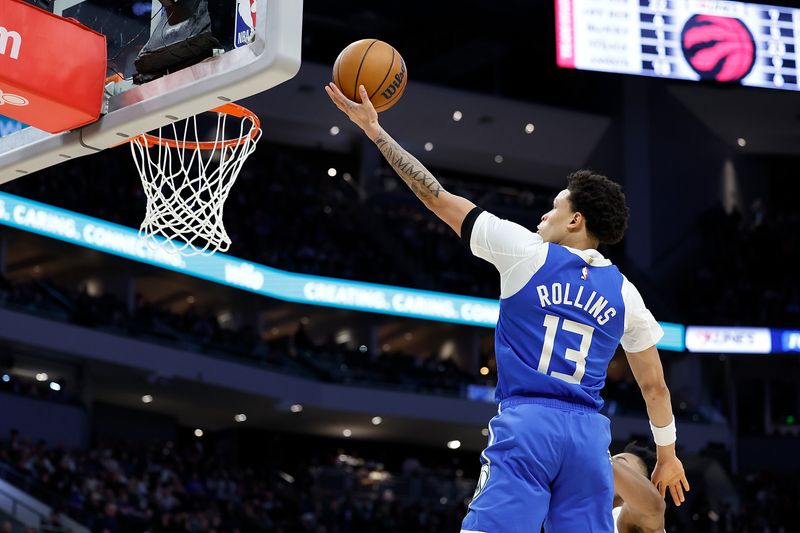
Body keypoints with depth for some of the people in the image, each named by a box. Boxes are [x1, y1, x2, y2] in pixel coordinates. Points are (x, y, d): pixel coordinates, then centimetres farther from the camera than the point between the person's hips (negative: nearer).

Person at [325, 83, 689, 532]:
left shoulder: (526, 252, 3)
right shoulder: (625, 293, 14)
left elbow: (437, 197, 6)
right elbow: (655, 385, 18)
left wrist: (375, 131, 13)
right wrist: (668, 453, 31)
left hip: (526, 423, -4)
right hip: (589, 433, 4)